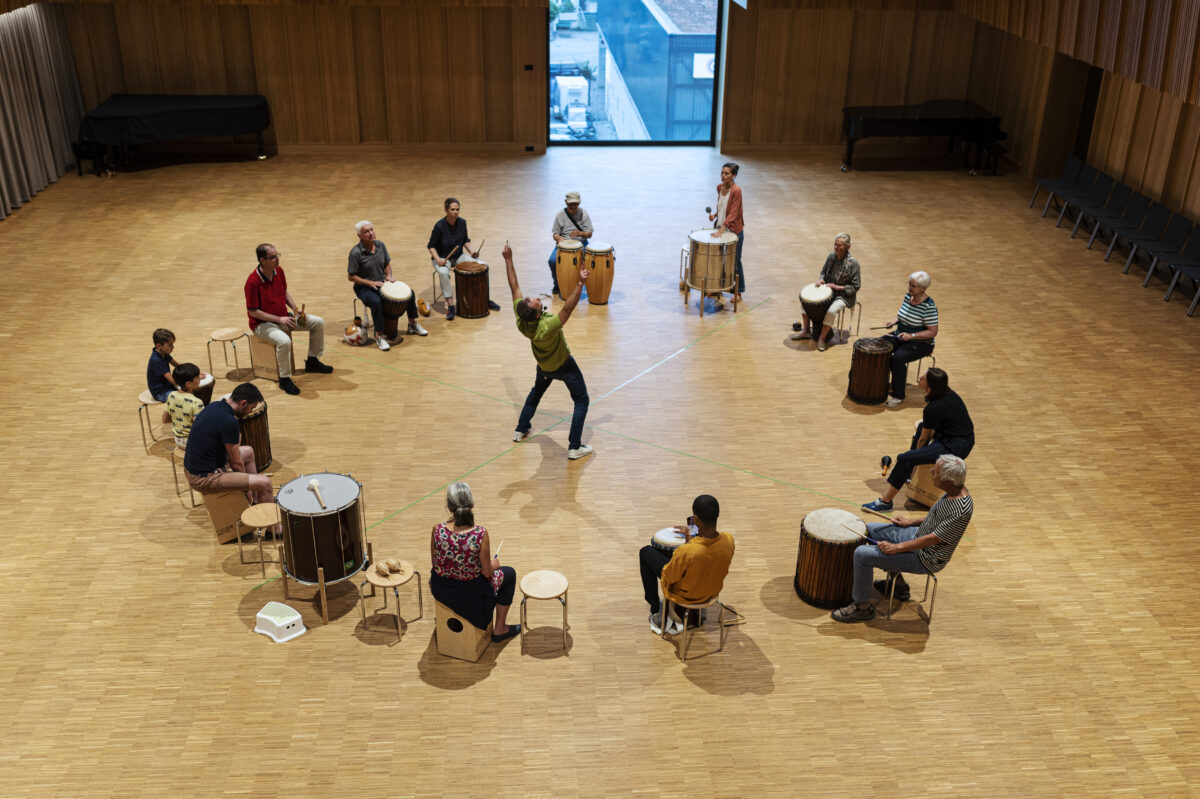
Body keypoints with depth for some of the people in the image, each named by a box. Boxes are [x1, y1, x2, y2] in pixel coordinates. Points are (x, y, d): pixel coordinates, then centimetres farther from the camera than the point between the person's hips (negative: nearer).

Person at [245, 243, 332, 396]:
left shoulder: (279, 271, -2)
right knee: (284, 341, -37)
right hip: (262, 324, -8)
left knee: (318, 322, 2)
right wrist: (279, 319, -24)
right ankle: (284, 379, -17)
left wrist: (295, 308, -1)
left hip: (283, 318, 8)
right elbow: (252, 311, -21)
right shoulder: (253, 282, -25)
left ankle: (312, 361, 19)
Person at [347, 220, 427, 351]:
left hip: (381, 283, 6)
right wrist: (370, 283, -23)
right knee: (376, 302, -37)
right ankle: (379, 336, -24)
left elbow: (387, 264, 13)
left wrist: (389, 275, -7)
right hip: (363, 287, -6)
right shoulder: (356, 253, -19)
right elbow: (351, 277, -16)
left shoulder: (380, 245, -1)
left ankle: (412, 325, 14)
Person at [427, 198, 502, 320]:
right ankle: (450, 307, -30)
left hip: (459, 256, 5)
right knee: (443, 272, -38)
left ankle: (487, 299, -2)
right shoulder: (439, 226, -20)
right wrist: (438, 259, -26)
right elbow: (431, 246, -11)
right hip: (443, 258, -5)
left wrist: (471, 252, -6)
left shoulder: (462, 222, -6)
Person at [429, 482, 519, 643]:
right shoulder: (480, 534, -28)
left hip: (440, 591, 4)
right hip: (470, 594, -4)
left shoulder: (437, 530, -21)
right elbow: (486, 572, -17)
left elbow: (435, 563, -4)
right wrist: (493, 565, 7)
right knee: (509, 573, 24)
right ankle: (500, 629, 33)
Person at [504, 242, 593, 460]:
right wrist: (581, 283, -54)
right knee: (581, 401, 9)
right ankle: (575, 447, 6)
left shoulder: (521, 319, -26)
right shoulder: (547, 327, -42)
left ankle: (521, 429, 43)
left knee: (536, 393, 33)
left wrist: (508, 259, -11)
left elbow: (514, 287, -19)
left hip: (544, 366, 6)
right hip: (564, 366, -6)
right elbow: (568, 307, -48)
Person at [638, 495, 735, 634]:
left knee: (646, 552, 15)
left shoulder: (686, 552, -41)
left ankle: (655, 611, 27)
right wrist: (691, 537, 4)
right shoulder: (728, 541, -26)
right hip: (713, 591, 5)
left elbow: (668, 578, -21)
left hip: (686, 595, -5)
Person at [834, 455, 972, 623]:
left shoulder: (962, 509, -32)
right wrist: (911, 522, 13)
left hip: (926, 559, -10)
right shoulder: (954, 490, -5)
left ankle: (862, 606, 4)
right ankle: (898, 585, 32)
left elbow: (933, 539, -27)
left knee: (862, 554, -17)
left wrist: (897, 547, -22)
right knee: (870, 530, 20)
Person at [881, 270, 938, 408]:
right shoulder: (908, 296, 0)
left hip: (920, 343, -8)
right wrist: (895, 320, 0)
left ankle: (898, 396, -16)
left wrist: (911, 336, -29)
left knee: (898, 358, -29)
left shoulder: (928, 306, -22)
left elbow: (932, 332, -21)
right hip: (900, 335, 8)